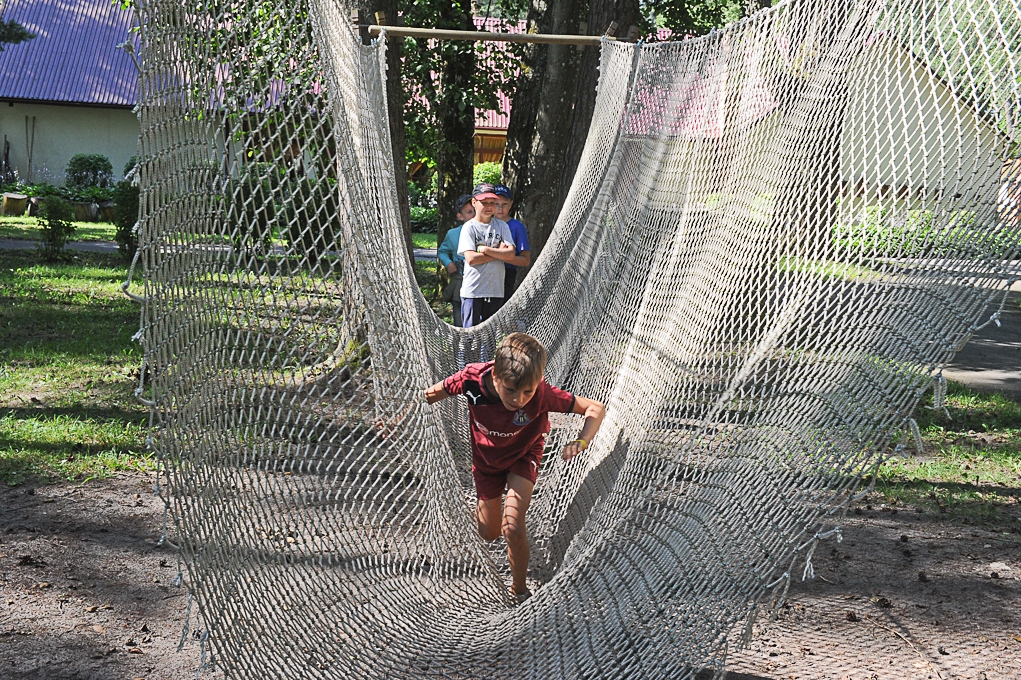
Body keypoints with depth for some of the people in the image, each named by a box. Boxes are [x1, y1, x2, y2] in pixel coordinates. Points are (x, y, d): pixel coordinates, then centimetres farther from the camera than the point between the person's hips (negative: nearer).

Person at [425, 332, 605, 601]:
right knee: (490, 534, 15)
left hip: (522, 458, -2)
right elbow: (431, 395, -16)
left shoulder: (542, 394, -39)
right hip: (486, 460, 2)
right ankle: (482, 507, 53)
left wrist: (581, 442, -47)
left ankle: (520, 591, 5)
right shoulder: (473, 379, -37)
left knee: (513, 527, -21)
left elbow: (595, 408, -30)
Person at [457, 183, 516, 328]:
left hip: (496, 290, 4)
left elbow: (511, 254, -3)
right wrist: (498, 252, -7)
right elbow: (471, 258, -14)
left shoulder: (502, 226, 9)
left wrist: (486, 250, -12)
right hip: (472, 291, -4)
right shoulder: (469, 227, -2)